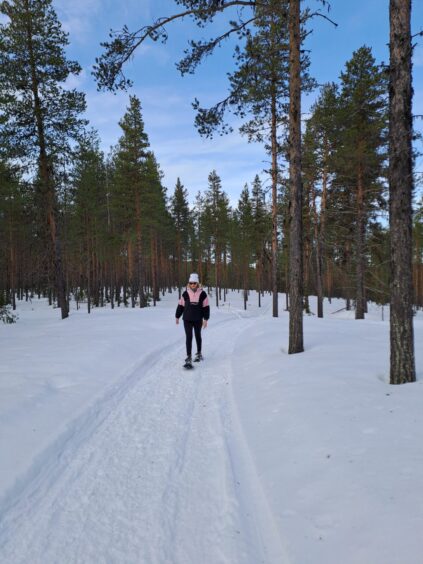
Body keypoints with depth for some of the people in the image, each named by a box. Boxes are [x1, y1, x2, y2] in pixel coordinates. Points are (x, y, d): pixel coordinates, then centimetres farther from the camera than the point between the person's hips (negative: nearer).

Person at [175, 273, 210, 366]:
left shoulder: (202, 294, -5)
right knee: (189, 337, -8)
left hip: (198, 320, 1)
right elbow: (180, 306, 6)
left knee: (198, 336, 17)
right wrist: (177, 317, 11)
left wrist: (206, 319, -4)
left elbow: (206, 307, -1)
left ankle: (199, 353, 37)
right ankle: (188, 358, -8)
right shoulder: (185, 294, -2)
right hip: (187, 320, -1)